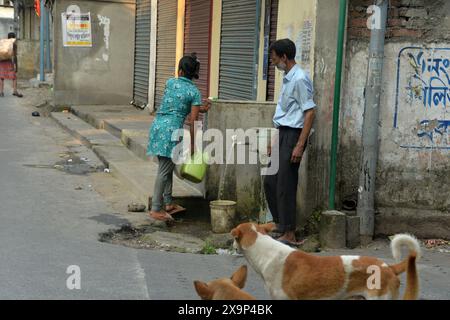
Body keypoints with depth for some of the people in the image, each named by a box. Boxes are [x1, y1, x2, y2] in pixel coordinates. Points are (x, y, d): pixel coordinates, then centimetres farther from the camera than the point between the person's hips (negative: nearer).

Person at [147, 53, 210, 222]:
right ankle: (156, 209, -2)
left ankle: (168, 203, 25)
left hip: (157, 125, 6)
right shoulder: (194, 92, -1)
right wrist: (192, 144, 3)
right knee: (164, 171, -3)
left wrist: (200, 108, 30)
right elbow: (192, 121, -4)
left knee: (167, 168, 17)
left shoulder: (170, 83, 10)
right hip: (172, 129, -5)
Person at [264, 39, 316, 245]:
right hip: (283, 134, 9)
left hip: (293, 135, -9)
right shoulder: (287, 79, 15)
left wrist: (300, 145, -22)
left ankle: (289, 235, 2)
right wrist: (275, 141, 21)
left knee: (285, 185, -6)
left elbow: (309, 113, -18)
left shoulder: (300, 79, -15)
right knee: (270, 181, 14)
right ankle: (279, 223, 27)